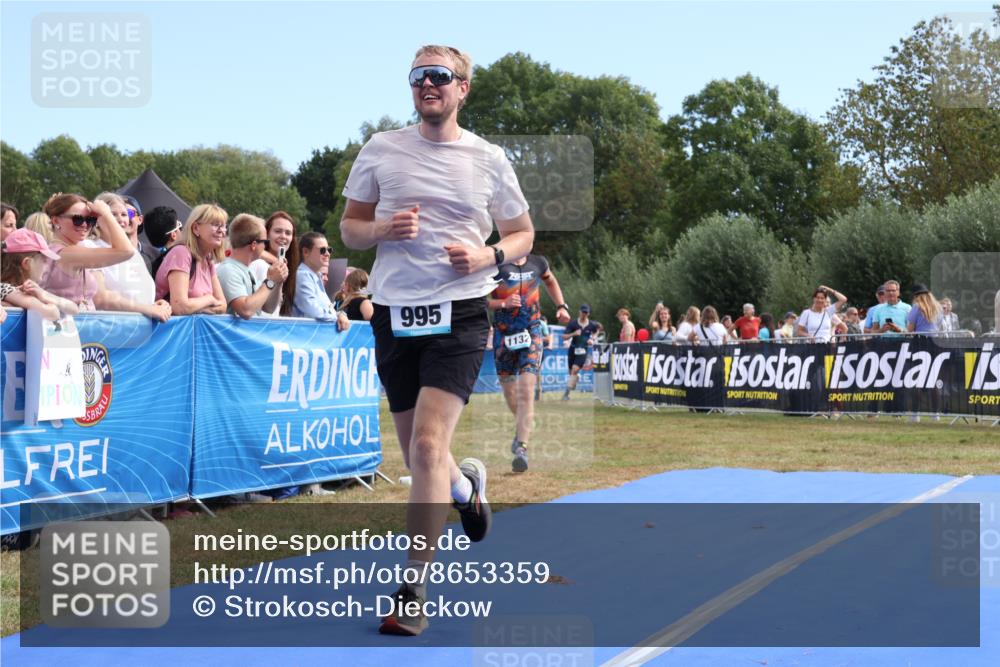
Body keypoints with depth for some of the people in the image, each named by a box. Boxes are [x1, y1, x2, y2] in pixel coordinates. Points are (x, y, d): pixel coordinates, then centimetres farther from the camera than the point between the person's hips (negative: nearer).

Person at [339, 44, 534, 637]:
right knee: (420, 458, 11)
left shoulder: (488, 160, 3)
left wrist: (489, 256, -9)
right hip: (395, 314, 3)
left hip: (459, 315, -3)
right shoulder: (380, 150, 6)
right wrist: (382, 229, -12)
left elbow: (523, 235, 12)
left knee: (428, 445, -18)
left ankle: (414, 588, -9)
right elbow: (350, 229, 11)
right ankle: (467, 484, 48)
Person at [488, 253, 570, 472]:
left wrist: (561, 306, 15)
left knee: (526, 390, -15)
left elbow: (550, 281, 26)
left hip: (532, 332, 0)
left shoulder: (538, 263, 4)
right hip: (504, 334, 0)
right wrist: (503, 303, -21)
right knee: (509, 392, 11)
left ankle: (522, 448, -19)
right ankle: (524, 427, 41)